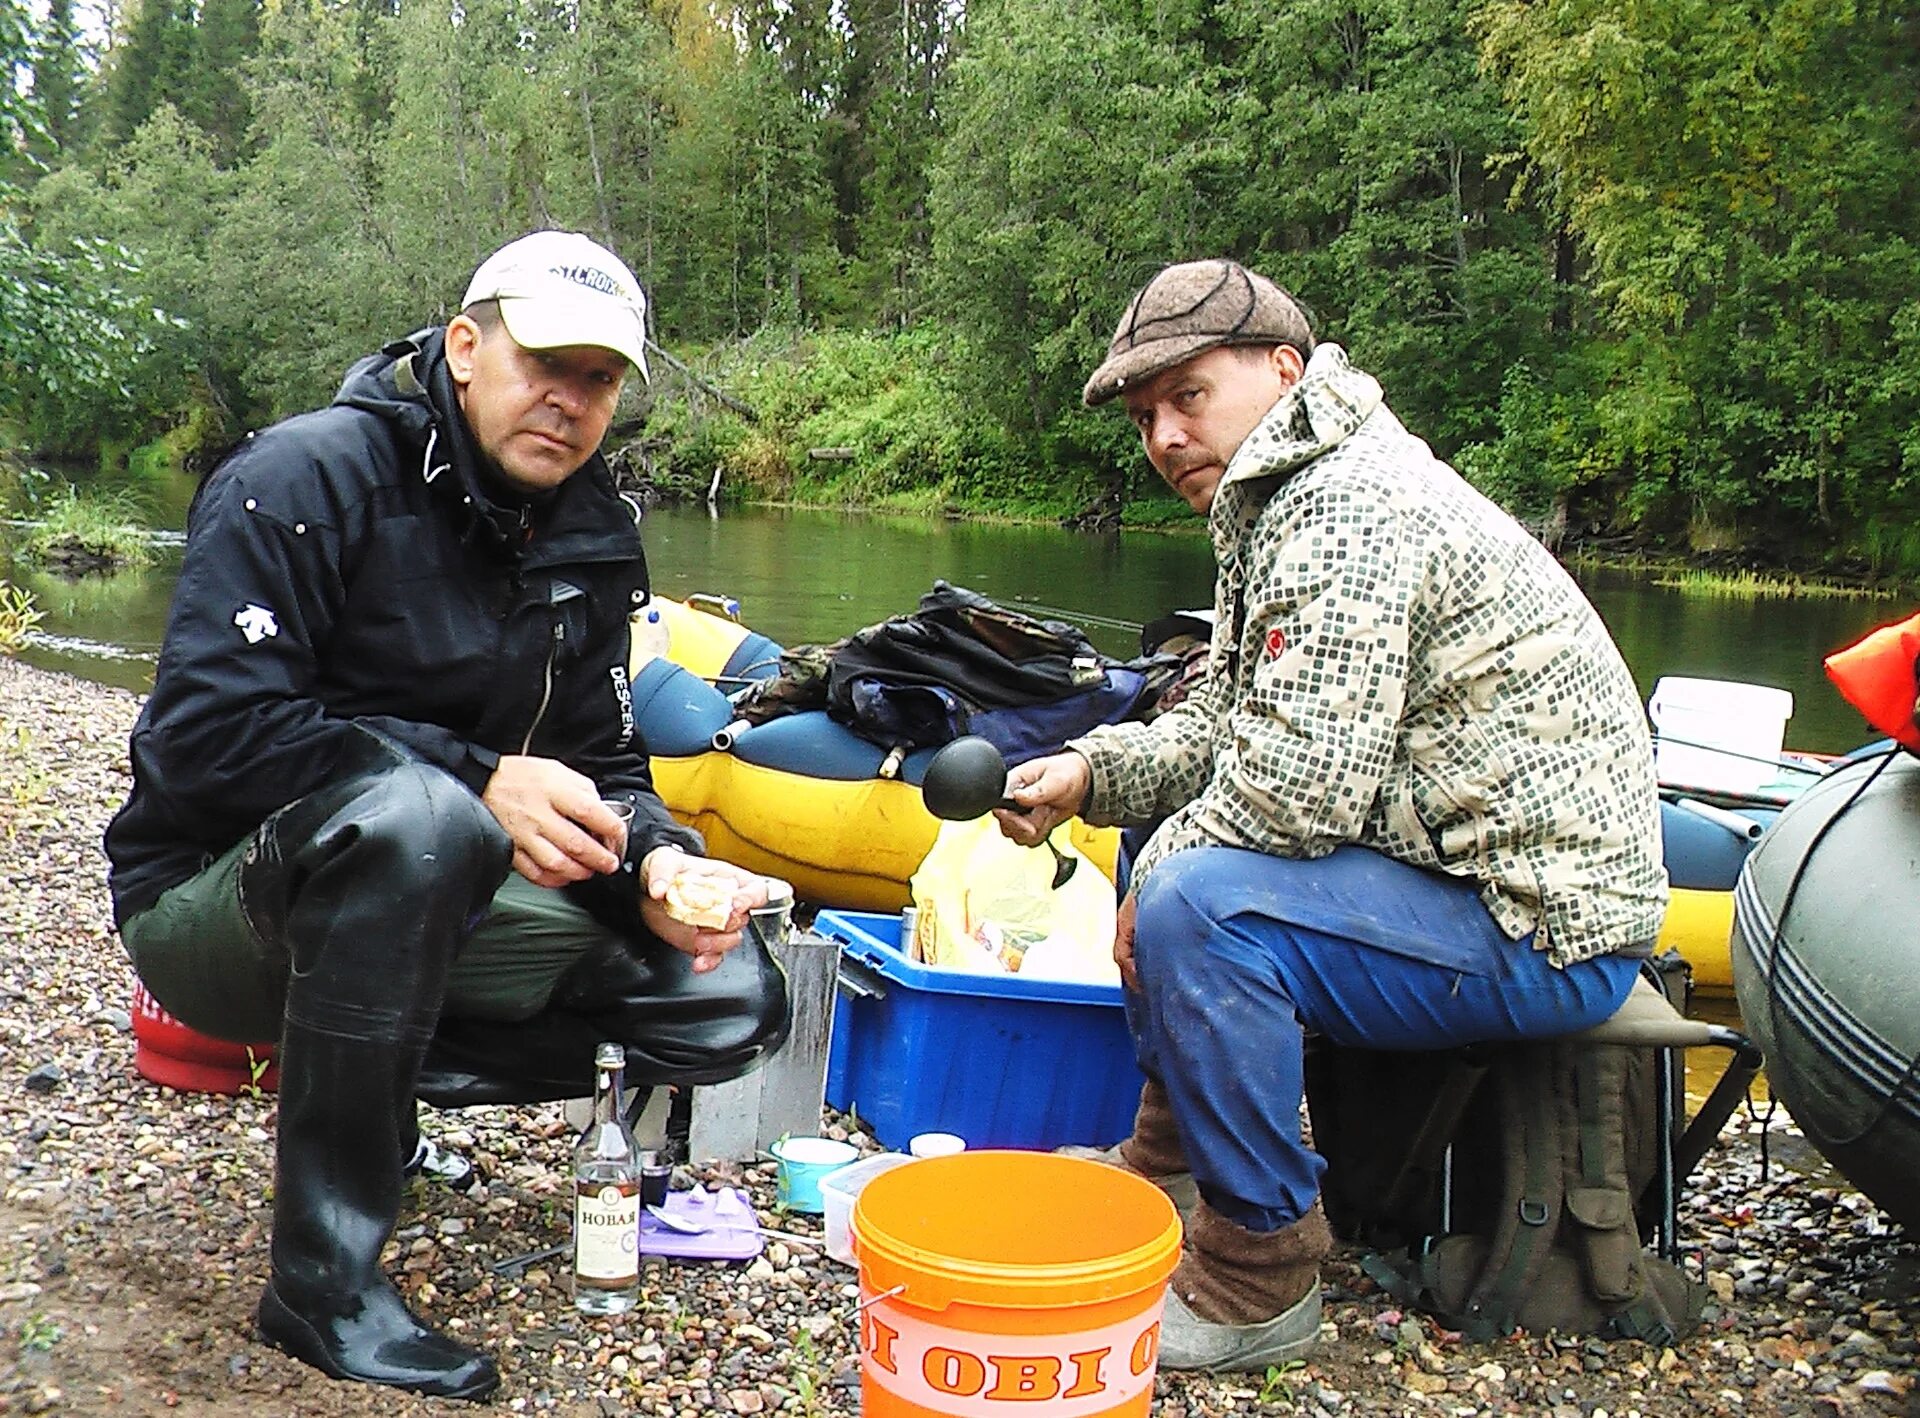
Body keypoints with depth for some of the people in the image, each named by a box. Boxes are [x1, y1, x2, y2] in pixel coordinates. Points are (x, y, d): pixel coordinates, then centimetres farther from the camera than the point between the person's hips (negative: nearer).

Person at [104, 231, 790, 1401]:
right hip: (212, 899, -6)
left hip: (418, 904, 6)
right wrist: (477, 780, -30)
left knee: (729, 1002, -7)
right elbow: (202, 732, -25)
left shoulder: (594, 538, 2)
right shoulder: (308, 477, -17)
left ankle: (374, 1078, 8)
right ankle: (323, 1276, -26)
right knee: (414, 817, -41)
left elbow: (604, 768, 4)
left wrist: (653, 864, -19)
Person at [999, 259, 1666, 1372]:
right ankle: (1171, 1155, 26)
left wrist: (1157, 887, -13)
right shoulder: (1284, 500, 12)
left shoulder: (1349, 503, -21)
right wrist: (1089, 772, -1)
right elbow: (1222, 734, 15)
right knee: (1177, 835, 19)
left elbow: (1299, 781, -29)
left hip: (1542, 925, -11)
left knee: (1200, 902, -28)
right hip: (1463, 866, 11)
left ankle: (1262, 1275, -11)